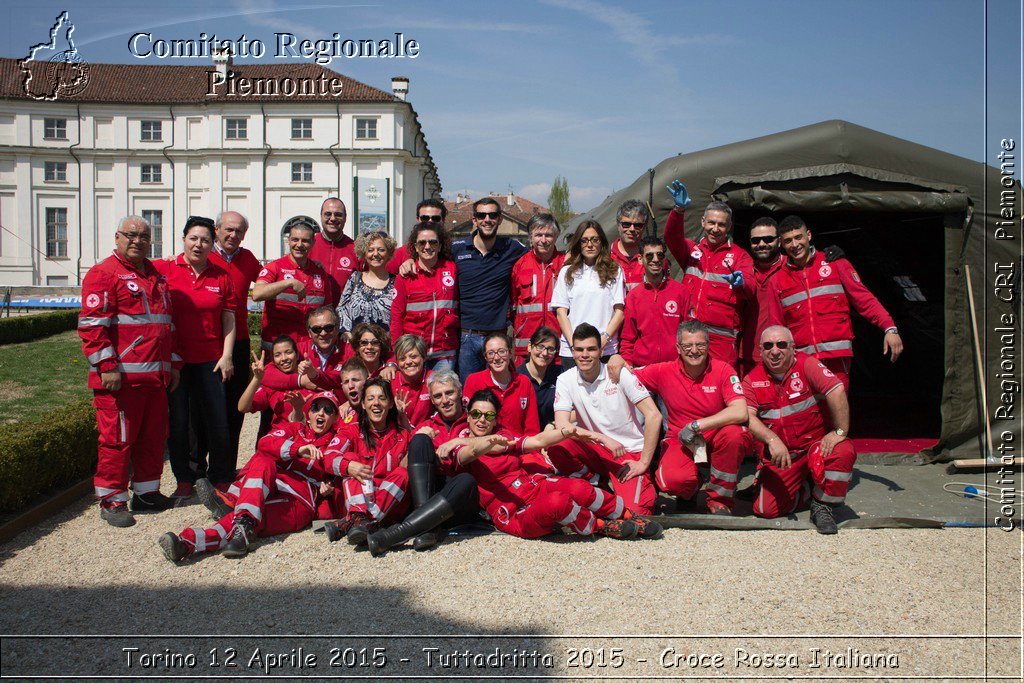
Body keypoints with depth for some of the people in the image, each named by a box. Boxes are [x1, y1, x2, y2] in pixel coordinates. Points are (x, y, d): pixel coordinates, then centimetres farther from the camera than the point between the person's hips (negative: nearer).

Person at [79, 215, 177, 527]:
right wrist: (107, 366, -18)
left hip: (155, 374, 8)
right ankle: (112, 500, 9)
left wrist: (172, 364, 22)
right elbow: (92, 324, -12)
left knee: (153, 436, 12)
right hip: (121, 376, -7)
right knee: (118, 437, -2)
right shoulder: (104, 273, -5)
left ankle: (146, 492, 24)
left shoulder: (156, 276, 20)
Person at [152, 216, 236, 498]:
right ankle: (185, 479, 19)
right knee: (177, 421, 5)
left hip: (210, 358, 1)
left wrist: (226, 355, 0)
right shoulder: (164, 270, 0)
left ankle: (221, 478, 18)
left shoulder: (220, 276, 6)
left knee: (217, 420, 3)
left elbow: (229, 318, 8)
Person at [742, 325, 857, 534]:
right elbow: (748, 416, -12)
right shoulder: (752, 380, 1)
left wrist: (839, 432, -23)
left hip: (817, 443, -2)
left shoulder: (806, 364, -6)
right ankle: (805, 488, 19)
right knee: (766, 509, -14)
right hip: (780, 456, 2)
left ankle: (823, 505, -8)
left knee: (843, 452, -36)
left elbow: (837, 391, -19)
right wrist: (772, 440, -28)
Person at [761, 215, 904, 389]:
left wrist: (890, 328, -8)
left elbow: (865, 299, 5)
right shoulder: (777, 282, 12)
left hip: (837, 356, -1)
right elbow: (774, 328, 13)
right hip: (800, 361, 1)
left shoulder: (835, 264, 8)